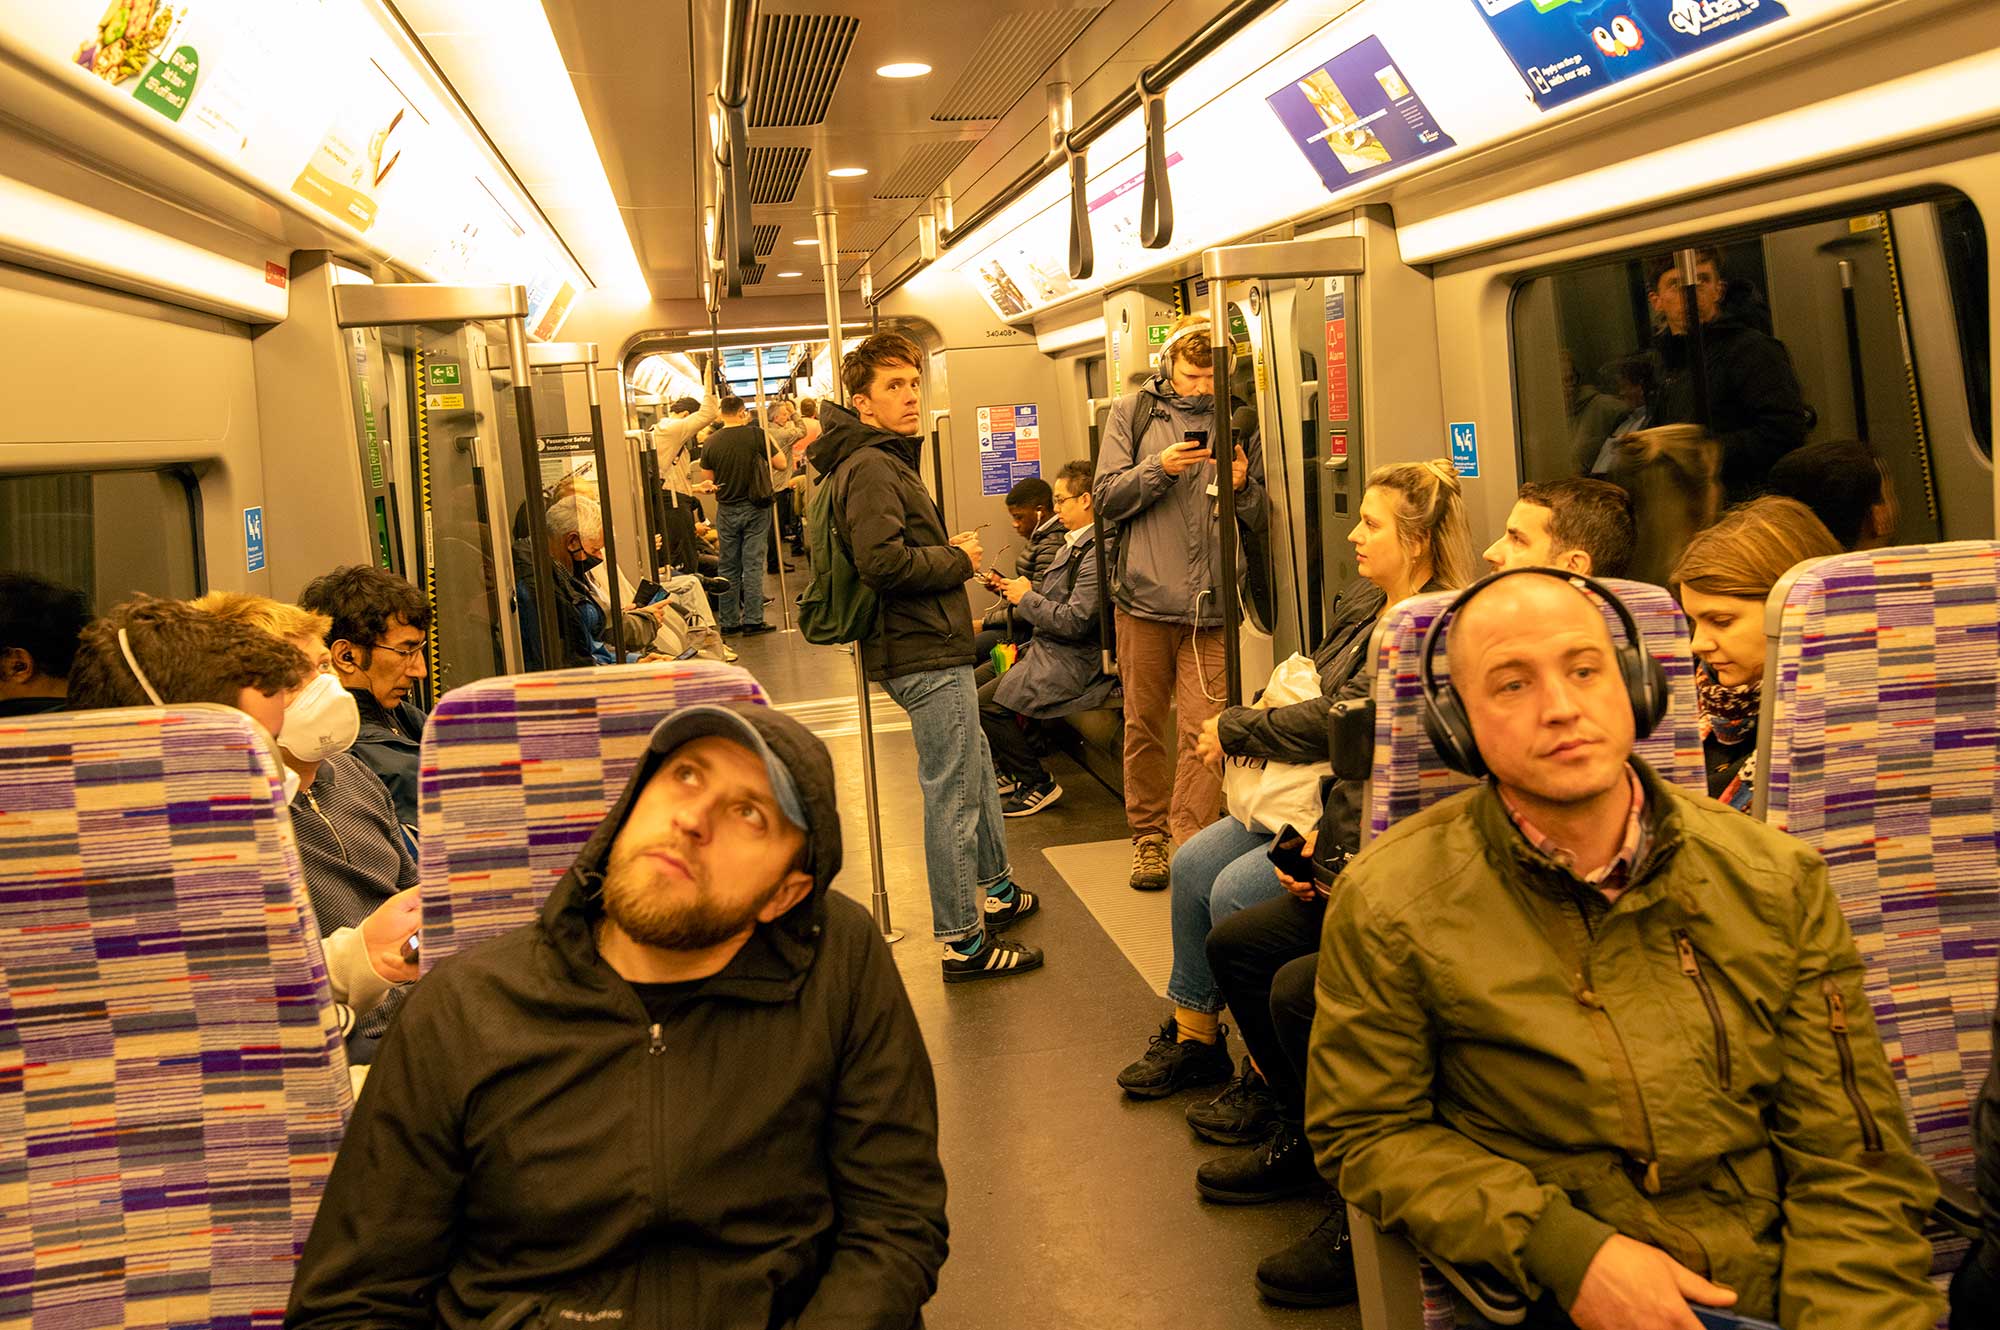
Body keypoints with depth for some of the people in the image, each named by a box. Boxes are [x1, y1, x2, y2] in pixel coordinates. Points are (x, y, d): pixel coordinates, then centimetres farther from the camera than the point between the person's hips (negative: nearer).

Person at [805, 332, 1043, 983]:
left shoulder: (886, 460, 18)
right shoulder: (870, 467, -16)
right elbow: (881, 561, -28)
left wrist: (949, 551, 8)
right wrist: (958, 559, -14)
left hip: (929, 646, 11)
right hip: (924, 655, -11)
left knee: (976, 770, 24)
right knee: (952, 795, -5)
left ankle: (994, 889, 40)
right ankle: (963, 942, 3)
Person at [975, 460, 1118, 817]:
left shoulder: (1097, 553, -21)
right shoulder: (1076, 543, 13)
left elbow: (1075, 622, -25)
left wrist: (1027, 598, -12)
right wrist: (1015, 589, 6)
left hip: (1074, 663, -10)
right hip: (1051, 653, 10)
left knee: (985, 705, -17)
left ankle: (1037, 784, -2)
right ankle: (1009, 768, 22)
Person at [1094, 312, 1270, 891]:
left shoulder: (1239, 422, 10)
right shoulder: (1134, 413, 7)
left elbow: (1263, 521, 13)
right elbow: (1107, 497, 2)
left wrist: (1243, 485, -8)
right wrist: (1158, 467, -13)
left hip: (1211, 605, 0)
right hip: (1145, 598, 0)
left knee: (1202, 732, -6)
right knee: (1144, 726, 9)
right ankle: (1148, 836, 22)